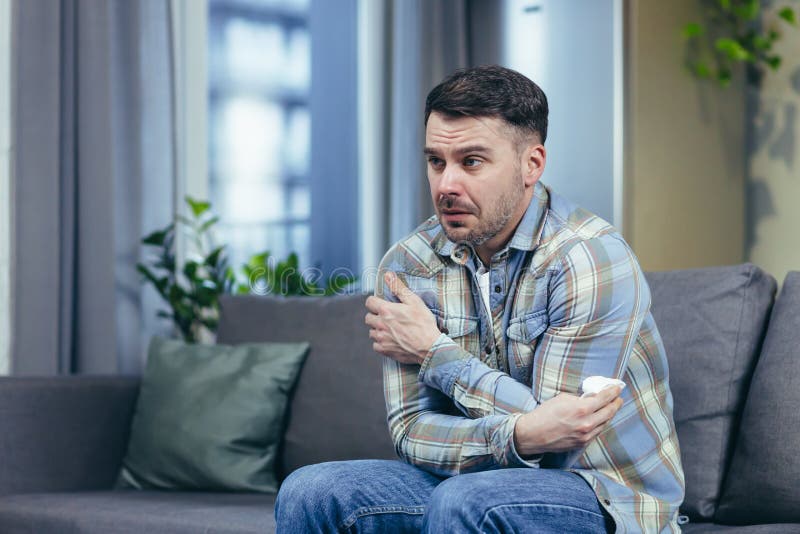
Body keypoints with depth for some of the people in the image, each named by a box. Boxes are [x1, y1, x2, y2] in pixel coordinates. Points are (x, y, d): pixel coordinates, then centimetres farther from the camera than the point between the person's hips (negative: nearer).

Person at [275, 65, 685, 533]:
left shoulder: (590, 259, -20)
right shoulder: (409, 265, -3)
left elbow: (557, 431, -23)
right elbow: (412, 429, -9)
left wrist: (434, 352, -15)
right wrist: (520, 436, -30)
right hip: (484, 481, 5)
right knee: (311, 493, -15)